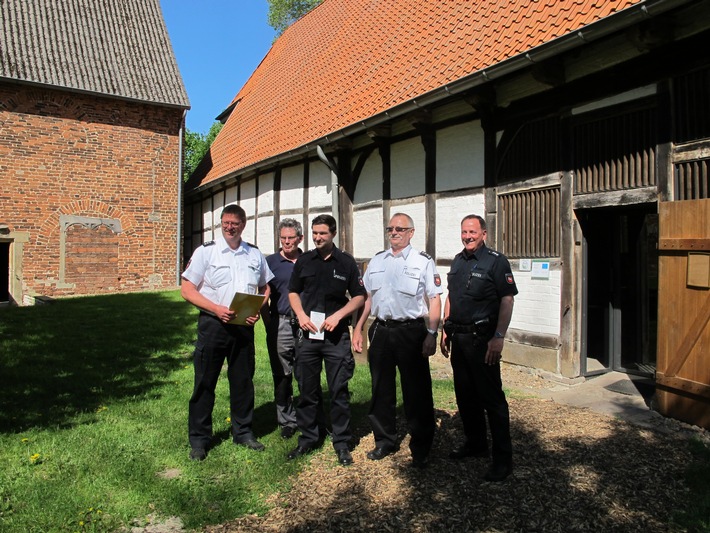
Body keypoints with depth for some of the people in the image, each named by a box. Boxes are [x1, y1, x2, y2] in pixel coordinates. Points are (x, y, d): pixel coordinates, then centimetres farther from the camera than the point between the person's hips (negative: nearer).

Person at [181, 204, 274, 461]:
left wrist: (258, 310, -4)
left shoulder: (255, 255, 8)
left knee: (243, 380, 12)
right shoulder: (206, 251, -2)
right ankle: (199, 439, 17)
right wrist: (217, 309, -18)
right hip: (213, 324, -3)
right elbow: (187, 289, -6)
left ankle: (243, 432, 27)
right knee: (204, 382, 4)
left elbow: (265, 288, 16)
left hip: (244, 326, 3)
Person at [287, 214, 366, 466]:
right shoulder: (304, 261, 8)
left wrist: (337, 315, -11)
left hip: (337, 335, -2)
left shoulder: (346, 262, 1)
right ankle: (308, 438, 25)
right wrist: (301, 315, -4)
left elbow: (359, 296, 3)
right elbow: (293, 292, 14)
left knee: (339, 391, 1)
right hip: (307, 333, 3)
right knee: (307, 390, 10)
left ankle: (342, 443, 14)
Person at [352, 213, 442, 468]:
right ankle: (385, 441, 30)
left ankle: (420, 448, 19)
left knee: (417, 392, 3)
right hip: (381, 331, 5)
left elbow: (434, 300, -4)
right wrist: (358, 328, 11)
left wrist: (432, 334, -12)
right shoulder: (377, 261, 13)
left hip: (411, 331, -4)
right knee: (381, 390, 13)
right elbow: (367, 297, 16)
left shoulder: (423, 261, -1)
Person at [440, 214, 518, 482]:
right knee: (465, 395, 15)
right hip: (458, 338, 7)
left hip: (482, 338, -7)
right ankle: (475, 443, 32)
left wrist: (498, 337, -19)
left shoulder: (496, 261, -8)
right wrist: (445, 330, 15)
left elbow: (507, 300, -13)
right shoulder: (457, 261, 13)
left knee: (491, 398, -3)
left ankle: (503, 458, 8)